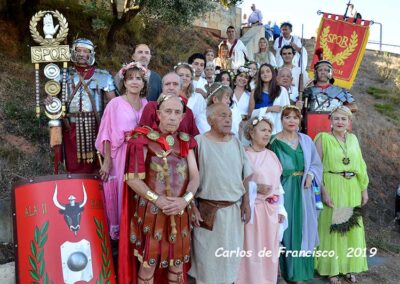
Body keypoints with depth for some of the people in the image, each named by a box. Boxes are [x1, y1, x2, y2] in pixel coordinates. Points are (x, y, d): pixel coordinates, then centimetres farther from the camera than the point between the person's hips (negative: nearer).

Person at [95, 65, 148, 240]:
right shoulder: (115, 103, -5)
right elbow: (108, 134, -7)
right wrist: (107, 161, -12)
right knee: (118, 195, 4)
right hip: (119, 157, -3)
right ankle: (117, 231, 19)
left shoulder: (147, 105, 8)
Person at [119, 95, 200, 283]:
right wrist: (157, 200, -17)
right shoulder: (144, 140, -9)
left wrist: (185, 199, -16)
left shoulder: (186, 141, 5)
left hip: (180, 212, 4)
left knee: (177, 262, 16)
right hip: (151, 211, -4)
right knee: (148, 264, 7)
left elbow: (194, 176, 1)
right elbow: (133, 179, -10)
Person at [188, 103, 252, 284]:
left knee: (231, 254, 16)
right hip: (208, 210, -4)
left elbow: (244, 176, 10)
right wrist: (193, 207, -12)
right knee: (207, 255, 8)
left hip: (234, 209, 4)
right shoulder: (199, 142, -10)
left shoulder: (236, 142, 5)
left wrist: (245, 203, 6)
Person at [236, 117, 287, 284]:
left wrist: (280, 209, 9)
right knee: (252, 250, 1)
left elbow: (278, 184, 12)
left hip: (272, 210, 5)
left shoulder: (272, 155, 10)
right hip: (253, 210, -5)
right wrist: (255, 187, -22)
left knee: (270, 250, 12)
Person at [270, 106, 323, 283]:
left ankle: (300, 270, 23)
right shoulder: (274, 141, -7)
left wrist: (310, 175, -4)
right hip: (283, 191, -4)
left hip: (302, 191, 4)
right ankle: (288, 270, 17)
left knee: (302, 227, 8)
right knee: (285, 227, 1)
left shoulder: (306, 140, 6)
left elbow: (316, 163, 14)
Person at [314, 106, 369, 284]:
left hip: (352, 189, 5)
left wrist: (364, 189, 9)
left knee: (352, 227, 12)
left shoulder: (353, 139, 9)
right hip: (332, 188, -5)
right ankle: (331, 269, 18)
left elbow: (360, 166, 13)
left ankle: (348, 266, 29)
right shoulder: (323, 138, -7)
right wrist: (323, 191, -16)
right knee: (331, 227, 3)